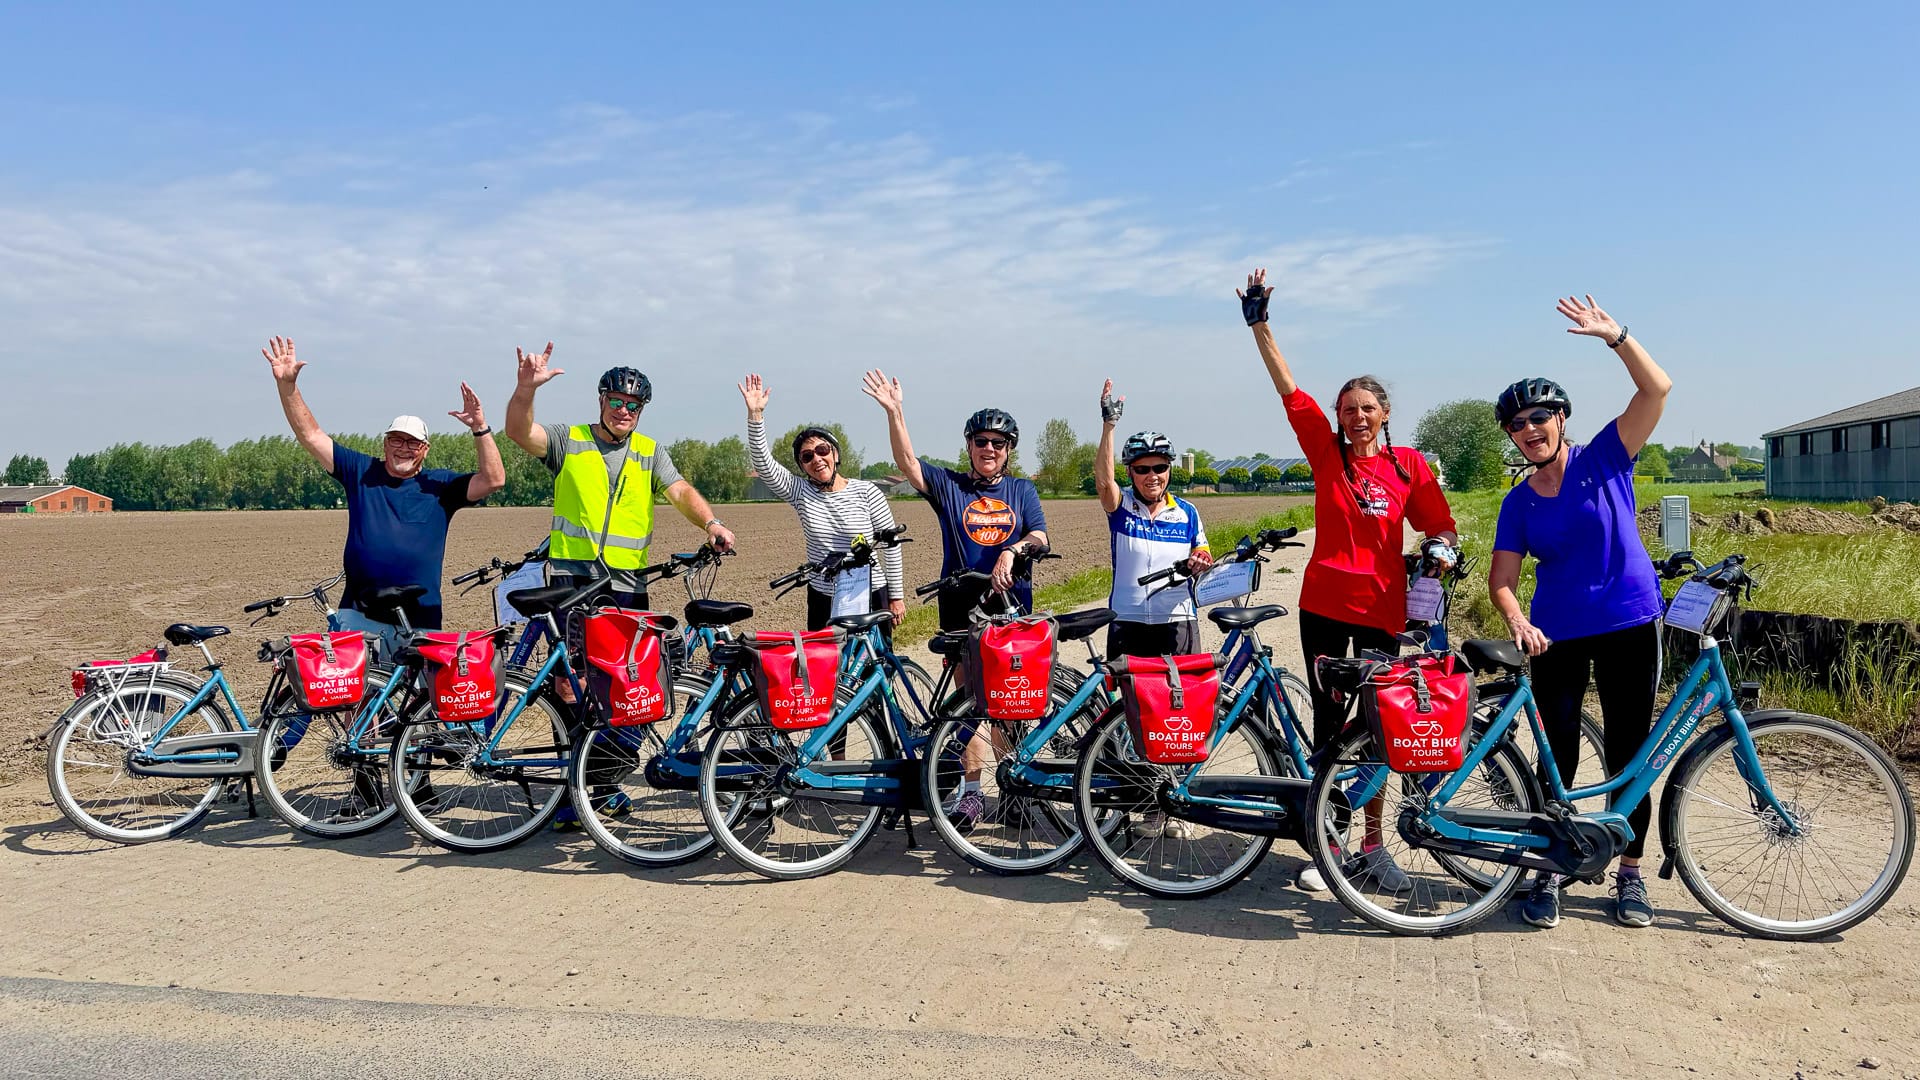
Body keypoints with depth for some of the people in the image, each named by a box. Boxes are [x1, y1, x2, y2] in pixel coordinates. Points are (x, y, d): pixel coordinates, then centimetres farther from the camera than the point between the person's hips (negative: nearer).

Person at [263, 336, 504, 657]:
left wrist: (480, 428, -17)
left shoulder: (440, 485, 5)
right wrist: (287, 384, -1)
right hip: (358, 617, 1)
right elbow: (311, 436, 8)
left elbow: (493, 480, -7)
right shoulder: (361, 472, 10)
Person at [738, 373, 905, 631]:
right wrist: (755, 415, -23)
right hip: (823, 602, 2)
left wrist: (896, 596, 0)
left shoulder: (867, 492, -5)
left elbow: (891, 544, -1)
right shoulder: (801, 493, 1)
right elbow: (763, 464, -11)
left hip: (870, 598, -2)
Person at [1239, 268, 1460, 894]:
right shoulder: (1327, 453, 0)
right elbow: (1290, 392, -7)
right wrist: (1259, 325, -12)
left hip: (1382, 608, 0)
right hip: (1324, 605, 0)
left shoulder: (1409, 465, 1)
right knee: (1328, 723, 5)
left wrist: (1442, 549, -15)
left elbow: (1439, 523, 9)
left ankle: (1372, 843, 22)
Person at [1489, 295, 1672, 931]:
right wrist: (1518, 622, -20)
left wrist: (1613, 335, -21)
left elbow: (1657, 389, -12)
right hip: (1557, 638, 1)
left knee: (1628, 757, 5)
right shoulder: (1518, 504, 3)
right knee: (1558, 759, 2)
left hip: (1631, 628, -1)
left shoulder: (1604, 460, -1)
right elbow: (1502, 579, 0)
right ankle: (1549, 871, 15)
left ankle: (1630, 874, 19)